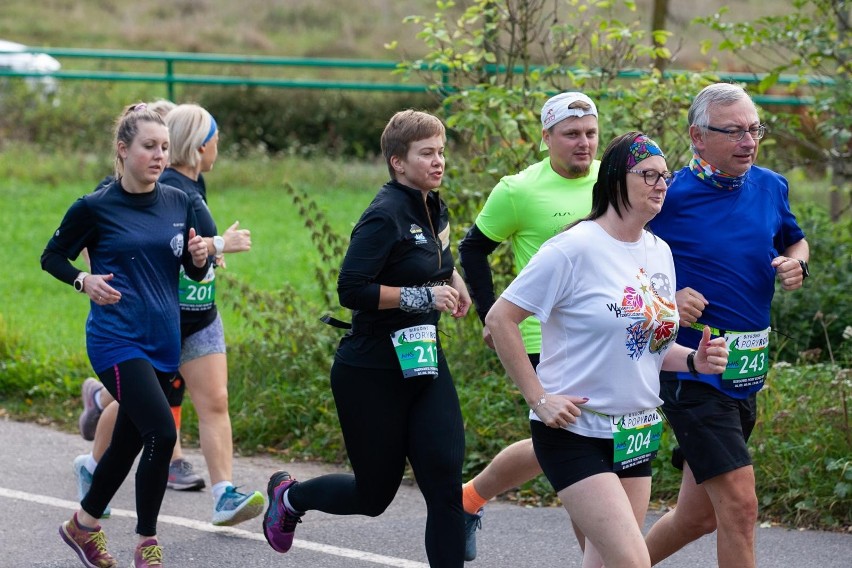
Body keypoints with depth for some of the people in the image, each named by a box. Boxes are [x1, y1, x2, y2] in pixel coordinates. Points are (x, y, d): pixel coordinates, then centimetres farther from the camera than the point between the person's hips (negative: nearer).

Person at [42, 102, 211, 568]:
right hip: (116, 341, -6)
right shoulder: (95, 207, -7)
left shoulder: (178, 202, 6)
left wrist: (200, 257, -9)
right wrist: (84, 280, -15)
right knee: (162, 432, -19)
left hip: (163, 343, 6)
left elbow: (194, 272, 14)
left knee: (129, 441, 14)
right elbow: (51, 256, 4)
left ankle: (83, 524, 37)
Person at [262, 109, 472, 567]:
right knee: (374, 494, 7)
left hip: (422, 361, 7)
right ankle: (290, 496, 36)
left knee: (445, 480, -8)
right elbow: (352, 290, -23)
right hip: (371, 373, -7)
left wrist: (452, 281, 11)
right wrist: (422, 296, -24)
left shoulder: (433, 209, 9)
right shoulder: (385, 215, -17)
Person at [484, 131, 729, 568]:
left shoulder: (660, 253, 9)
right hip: (576, 432, -8)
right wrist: (539, 399, -14)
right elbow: (500, 319, -13)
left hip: (637, 434, 8)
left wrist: (694, 360, -2)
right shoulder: (575, 249, -14)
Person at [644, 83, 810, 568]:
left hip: (747, 373, 7)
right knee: (739, 505, -14)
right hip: (692, 369, -7)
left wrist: (797, 264, 3)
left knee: (701, 513, 14)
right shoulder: (670, 198, -11)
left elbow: (794, 240, 26)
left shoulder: (770, 187, 7)